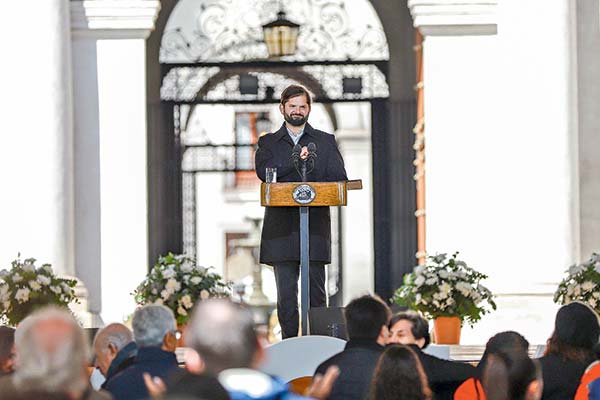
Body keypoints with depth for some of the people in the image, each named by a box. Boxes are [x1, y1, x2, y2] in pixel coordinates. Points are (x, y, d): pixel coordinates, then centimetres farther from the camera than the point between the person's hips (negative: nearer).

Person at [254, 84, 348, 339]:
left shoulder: (325, 142, 14)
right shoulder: (268, 143, 14)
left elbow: (339, 178, 4)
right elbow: (263, 171, -6)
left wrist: (312, 187, -12)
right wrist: (294, 160, -17)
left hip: (315, 226, 0)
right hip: (281, 227, 0)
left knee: (316, 291, -1)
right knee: (286, 293, 0)